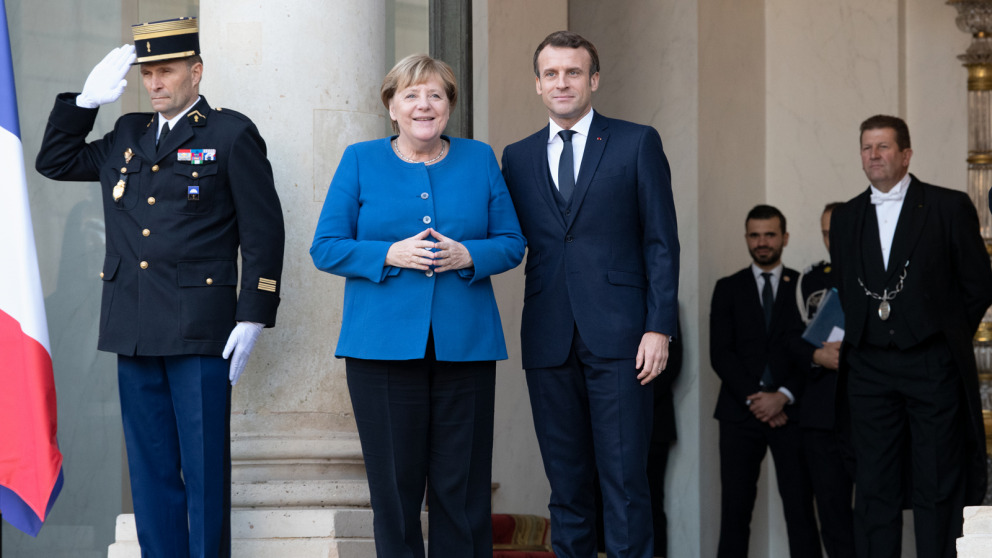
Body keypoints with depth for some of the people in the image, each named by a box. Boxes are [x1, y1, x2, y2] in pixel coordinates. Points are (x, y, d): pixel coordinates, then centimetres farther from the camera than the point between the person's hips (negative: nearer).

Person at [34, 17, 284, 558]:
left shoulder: (232, 134, 0)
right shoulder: (127, 136, 16)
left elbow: (264, 232, -3)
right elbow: (54, 161, 23)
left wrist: (252, 317, -10)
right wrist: (87, 100, 10)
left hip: (198, 332, -5)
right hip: (133, 332, 6)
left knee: (204, 473, -1)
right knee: (151, 473, 9)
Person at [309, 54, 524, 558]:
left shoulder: (479, 160, 12)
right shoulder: (360, 162, 8)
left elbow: (511, 244, 10)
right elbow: (325, 247, 3)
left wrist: (467, 256, -10)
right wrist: (390, 254, -12)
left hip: (465, 345, 1)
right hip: (383, 343, -1)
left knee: (462, 487, 0)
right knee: (394, 486, 0)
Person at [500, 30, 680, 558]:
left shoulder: (637, 143, 4)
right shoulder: (519, 157, 14)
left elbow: (661, 242, 0)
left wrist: (659, 327, -7)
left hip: (617, 336, -3)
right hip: (549, 338, 3)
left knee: (624, 477, -5)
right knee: (565, 481, 7)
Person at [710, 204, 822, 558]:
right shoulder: (728, 289, 12)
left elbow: (809, 351, 2)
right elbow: (720, 353, 4)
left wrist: (783, 396, -10)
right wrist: (753, 398, -8)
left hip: (791, 412, -1)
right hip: (740, 412, 1)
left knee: (800, 507, -7)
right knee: (735, 508, -3)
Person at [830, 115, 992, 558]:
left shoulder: (950, 207, 1)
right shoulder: (845, 218, 13)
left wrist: (946, 337, 4)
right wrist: (854, 344, 10)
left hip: (932, 366, -3)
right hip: (870, 368, 4)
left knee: (938, 488, -1)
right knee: (874, 486, 4)